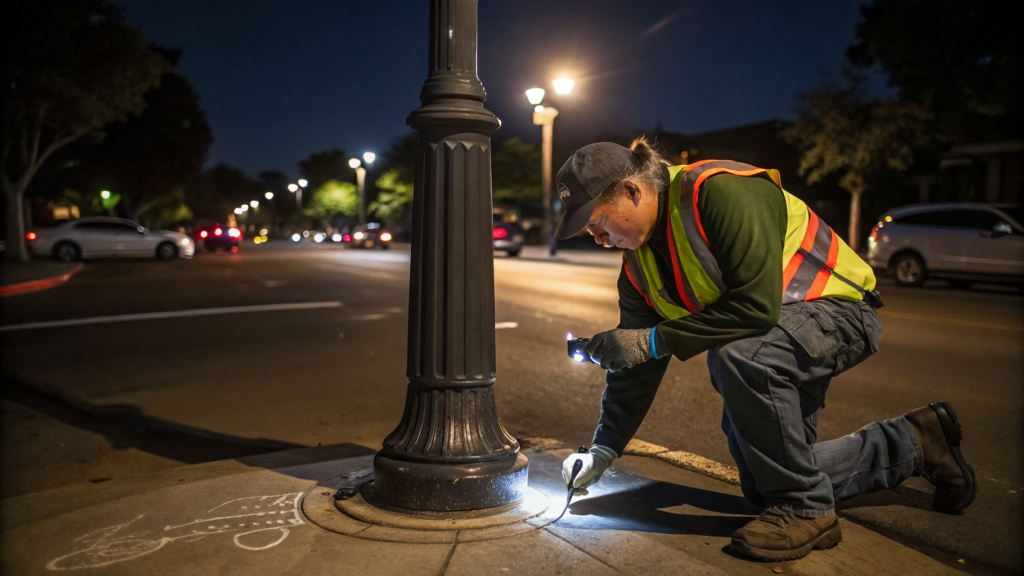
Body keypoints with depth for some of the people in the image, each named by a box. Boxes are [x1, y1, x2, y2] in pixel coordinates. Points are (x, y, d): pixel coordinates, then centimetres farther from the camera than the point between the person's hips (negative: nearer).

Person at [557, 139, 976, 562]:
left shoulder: (721, 191, -30)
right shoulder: (638, 264, -4)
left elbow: (757, 305, -36)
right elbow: (636, 367, 1)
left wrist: (654, 340, -32)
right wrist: (603, 449, -2)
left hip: (837, 307, -9)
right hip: (770, 340, 9)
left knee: (737, 355, -39)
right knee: (763, 486, 11)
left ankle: (805, 509, -17)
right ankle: (911, 443, 27)